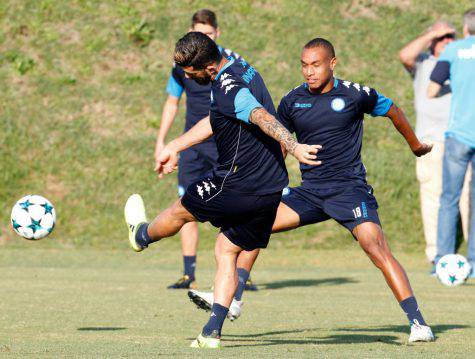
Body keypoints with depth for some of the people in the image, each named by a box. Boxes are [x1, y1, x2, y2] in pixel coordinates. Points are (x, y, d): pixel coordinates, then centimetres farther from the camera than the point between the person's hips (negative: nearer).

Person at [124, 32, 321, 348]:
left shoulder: (226, 88, -22)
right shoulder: (242, 68, 10)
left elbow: (262, 117, -38)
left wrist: (293, 146, -51)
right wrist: (174, 148, 32)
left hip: (238, 185, -8)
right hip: (271, 187, 8)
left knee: (181, 210, 20)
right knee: (227, 251, 16)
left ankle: (142, 235, 49)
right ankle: (212, 332, 12)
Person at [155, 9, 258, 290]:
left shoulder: (231, 61, -5)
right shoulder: (182, 64, 5)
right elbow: (172, 103, 17)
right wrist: (161, 141, 13)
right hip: (193, 145, 3)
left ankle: (242, 275, -1)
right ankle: (189, 275, 4)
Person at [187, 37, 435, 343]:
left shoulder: (356, 95, -6)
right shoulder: (292, 101, 4)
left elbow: (392, 111, 12)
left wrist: (416, 146, 26)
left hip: (350, 188, -5)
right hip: (309, 191, 5)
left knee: (377, 249, -23)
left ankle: (418, 323, -22)